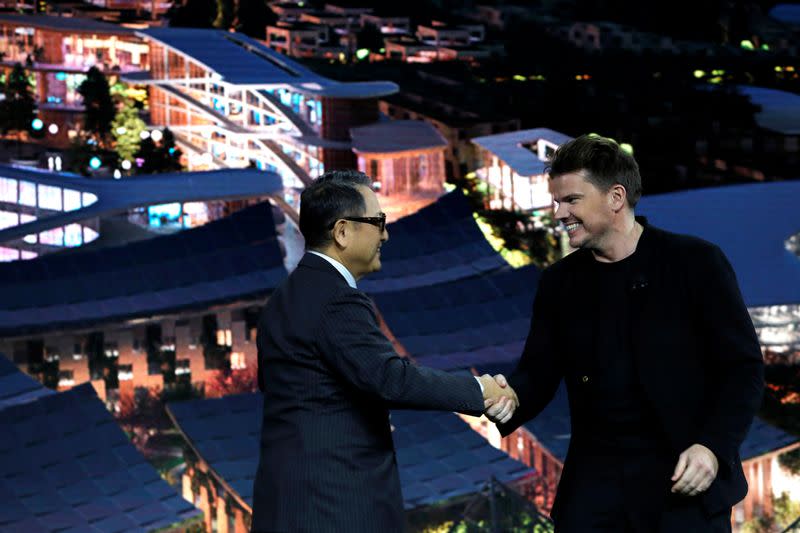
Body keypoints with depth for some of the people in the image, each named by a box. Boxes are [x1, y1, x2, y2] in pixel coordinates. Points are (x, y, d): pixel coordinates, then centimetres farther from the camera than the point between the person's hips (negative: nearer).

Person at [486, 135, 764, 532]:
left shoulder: (695, 262, -5)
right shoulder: (560, 282, 8)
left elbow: (743, 367, -4)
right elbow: (538, 374, 9)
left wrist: (714, 446, -17)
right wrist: (509, 401, -14)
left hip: (684, 478, -3)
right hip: (596, 480, 4)